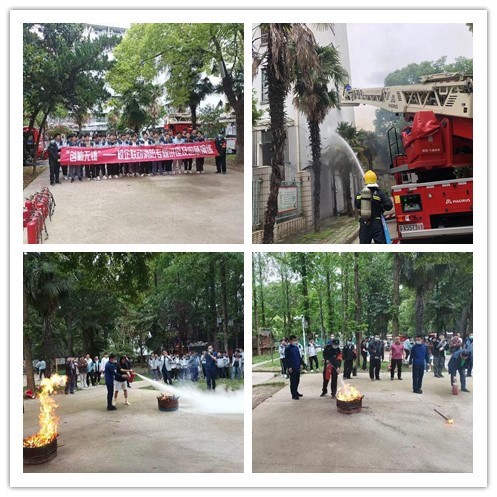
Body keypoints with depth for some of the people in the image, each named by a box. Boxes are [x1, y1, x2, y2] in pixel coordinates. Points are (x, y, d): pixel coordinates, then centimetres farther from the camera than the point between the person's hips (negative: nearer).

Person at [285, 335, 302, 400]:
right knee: (293, 381, -2)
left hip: (297, 367, 8)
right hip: (292, 368, -7)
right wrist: (289, 367, -17)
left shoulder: (296, 347, 11)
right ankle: (294, 395, 3)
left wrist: (300, 364, 14)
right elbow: (286, 358, -13)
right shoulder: (288, 348, -11)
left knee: (297, 380, 15)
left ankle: (296, 392, 30)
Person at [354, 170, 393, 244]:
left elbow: (357, 206, 14)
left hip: (364, 224, 4)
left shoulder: (359, 194, 1)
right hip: (376, 224, -4)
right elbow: (389, 205, -15)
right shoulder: (379, 193, -11)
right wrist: (381, 208, 2)